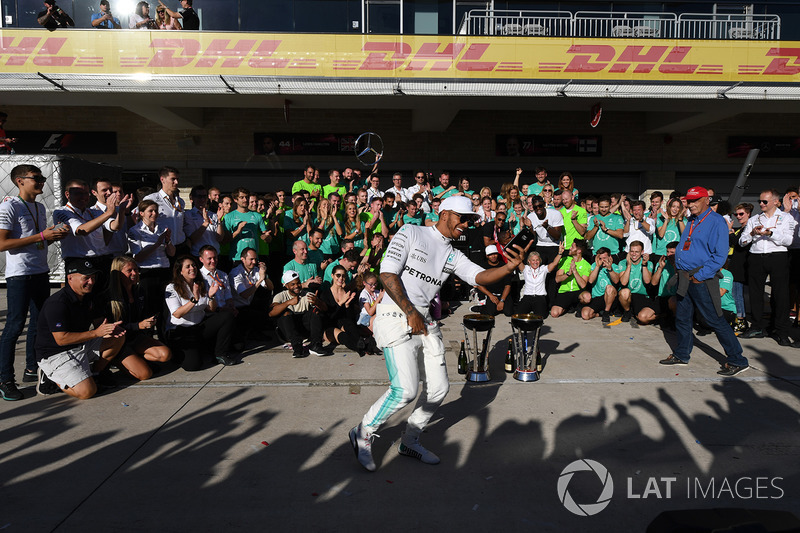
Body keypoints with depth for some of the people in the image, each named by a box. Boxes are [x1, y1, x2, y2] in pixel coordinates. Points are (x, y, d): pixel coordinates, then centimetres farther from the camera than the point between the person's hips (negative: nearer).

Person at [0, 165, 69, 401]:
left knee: (39, 323, 12)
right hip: (19, 275, -8)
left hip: (41, 273, 8)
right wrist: (42, 236, -21)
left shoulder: (40, 208, 15)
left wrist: (57, 236, 4)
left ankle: (32, 370, 25)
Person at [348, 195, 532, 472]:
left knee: (438, 387, 6)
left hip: (424, 320, 7)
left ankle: (410, 441, 28)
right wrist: (410, 313, -13)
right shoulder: (410, 233, -3)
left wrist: (509, 266, -18)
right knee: (405, 390, -16)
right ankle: (363, 433, 9)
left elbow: (480, 276, 0)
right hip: (395, 316, -7)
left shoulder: (453, 255, 14)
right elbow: (387, 274, -12)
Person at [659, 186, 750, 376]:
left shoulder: (716, 222, -11)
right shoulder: (691, 221, 14)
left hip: (701, 280, -8)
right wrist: (681, 271, 12)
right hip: (685, 278, 8)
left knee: (715, 321, -3)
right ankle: (681, 355, 29)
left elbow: (720, 255, -16)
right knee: (682, 318, 15)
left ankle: (737, 360, 8)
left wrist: (700, 276, -19)